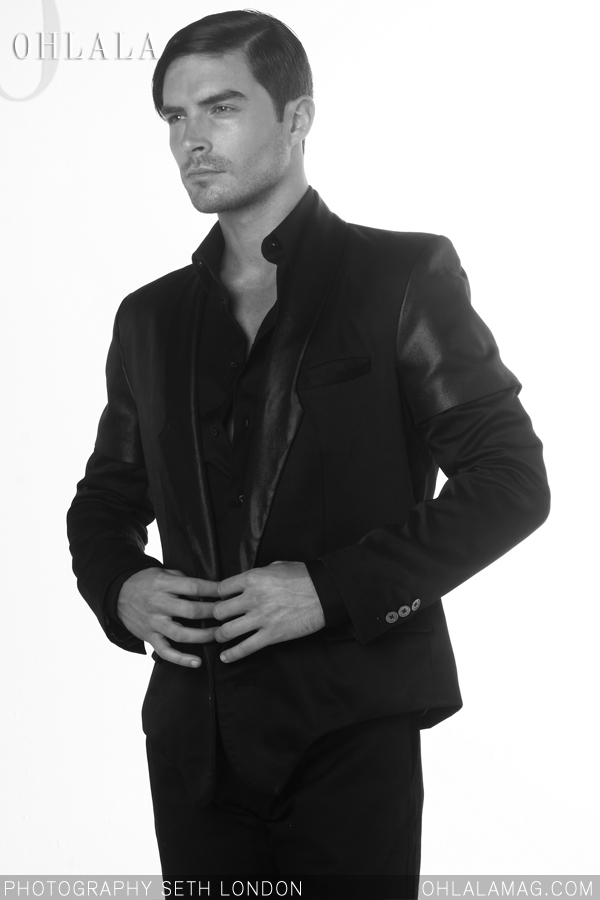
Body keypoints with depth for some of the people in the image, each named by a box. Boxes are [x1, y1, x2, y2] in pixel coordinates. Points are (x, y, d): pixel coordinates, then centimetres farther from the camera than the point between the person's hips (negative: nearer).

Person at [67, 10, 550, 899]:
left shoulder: (402, 276, -1)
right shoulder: (151, 316, 13)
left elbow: (513, 478, -6)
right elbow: (106, 500, 20)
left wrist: (335, 591, -15)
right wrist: (120, 589, -3)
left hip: (351, 726, -4)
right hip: (195, 734, 4)